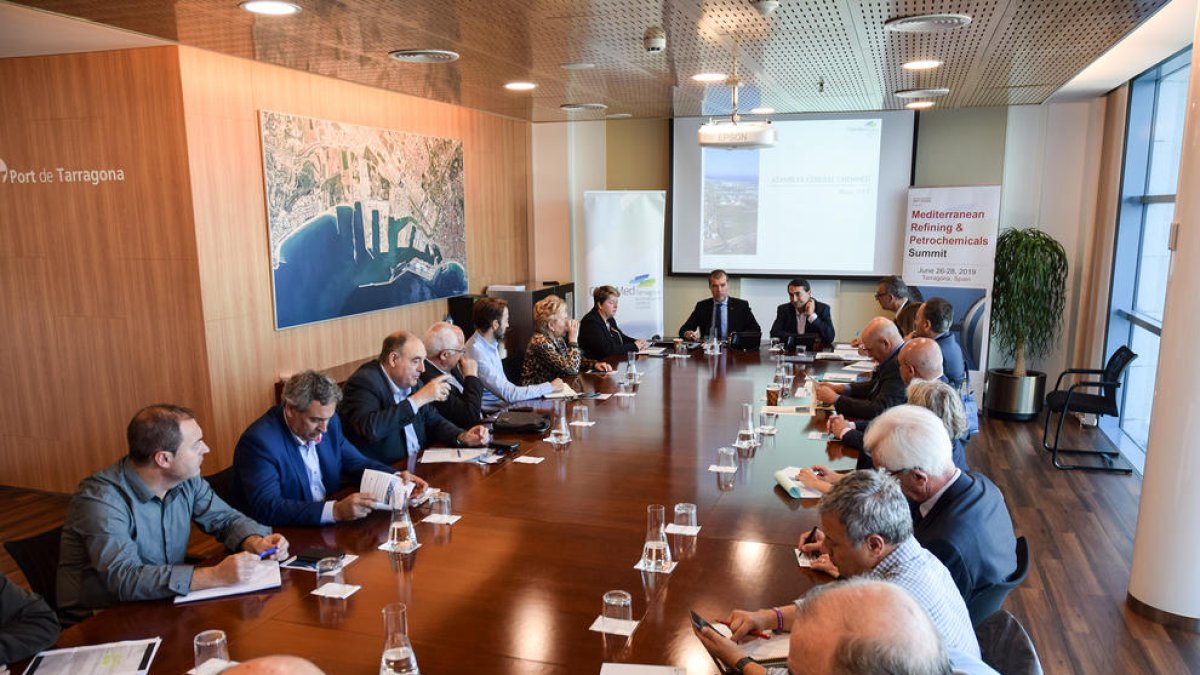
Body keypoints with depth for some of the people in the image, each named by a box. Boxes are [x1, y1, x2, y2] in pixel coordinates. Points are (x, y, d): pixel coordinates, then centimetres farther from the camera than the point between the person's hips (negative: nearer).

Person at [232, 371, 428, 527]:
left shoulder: (328, 423, 0)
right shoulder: (259, 441, -19)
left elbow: (356, 464, 11)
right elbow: (266, 508, -27)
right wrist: (335, 511, -36)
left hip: (328, 526, 6)